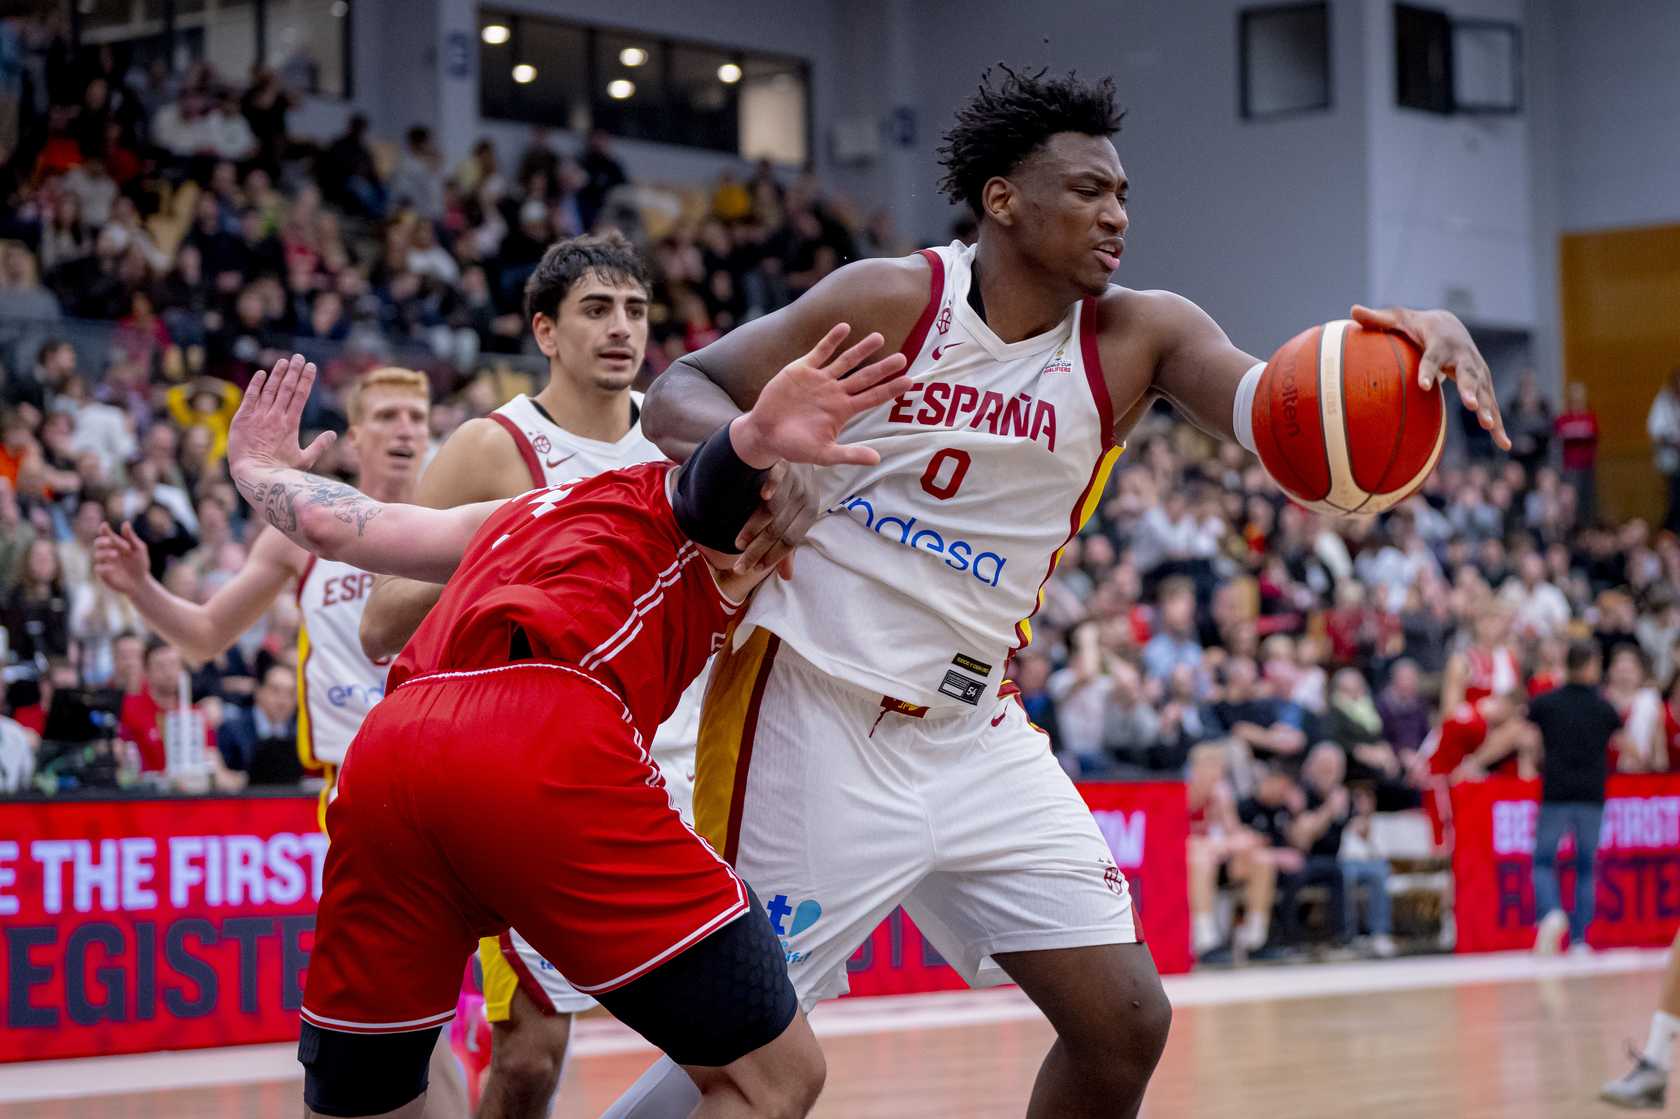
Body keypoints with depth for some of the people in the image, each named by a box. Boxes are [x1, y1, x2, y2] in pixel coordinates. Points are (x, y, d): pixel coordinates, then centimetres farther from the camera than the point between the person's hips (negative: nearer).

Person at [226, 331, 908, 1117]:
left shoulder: (520, 515, 39)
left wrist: (257, 468, 64)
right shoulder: (677, 502, 24)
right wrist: (757, 437, -23)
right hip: (552, 757, -6)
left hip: (385, 754, 6)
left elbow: (328, 522, 43)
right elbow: (713, 477, 0)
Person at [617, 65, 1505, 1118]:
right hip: (820, 715, -5)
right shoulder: (892, 302, -8)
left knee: (1127, 1023, 3)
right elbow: (680, 391, -3)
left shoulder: (1138, 338, 1)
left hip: (974, 732, 5)